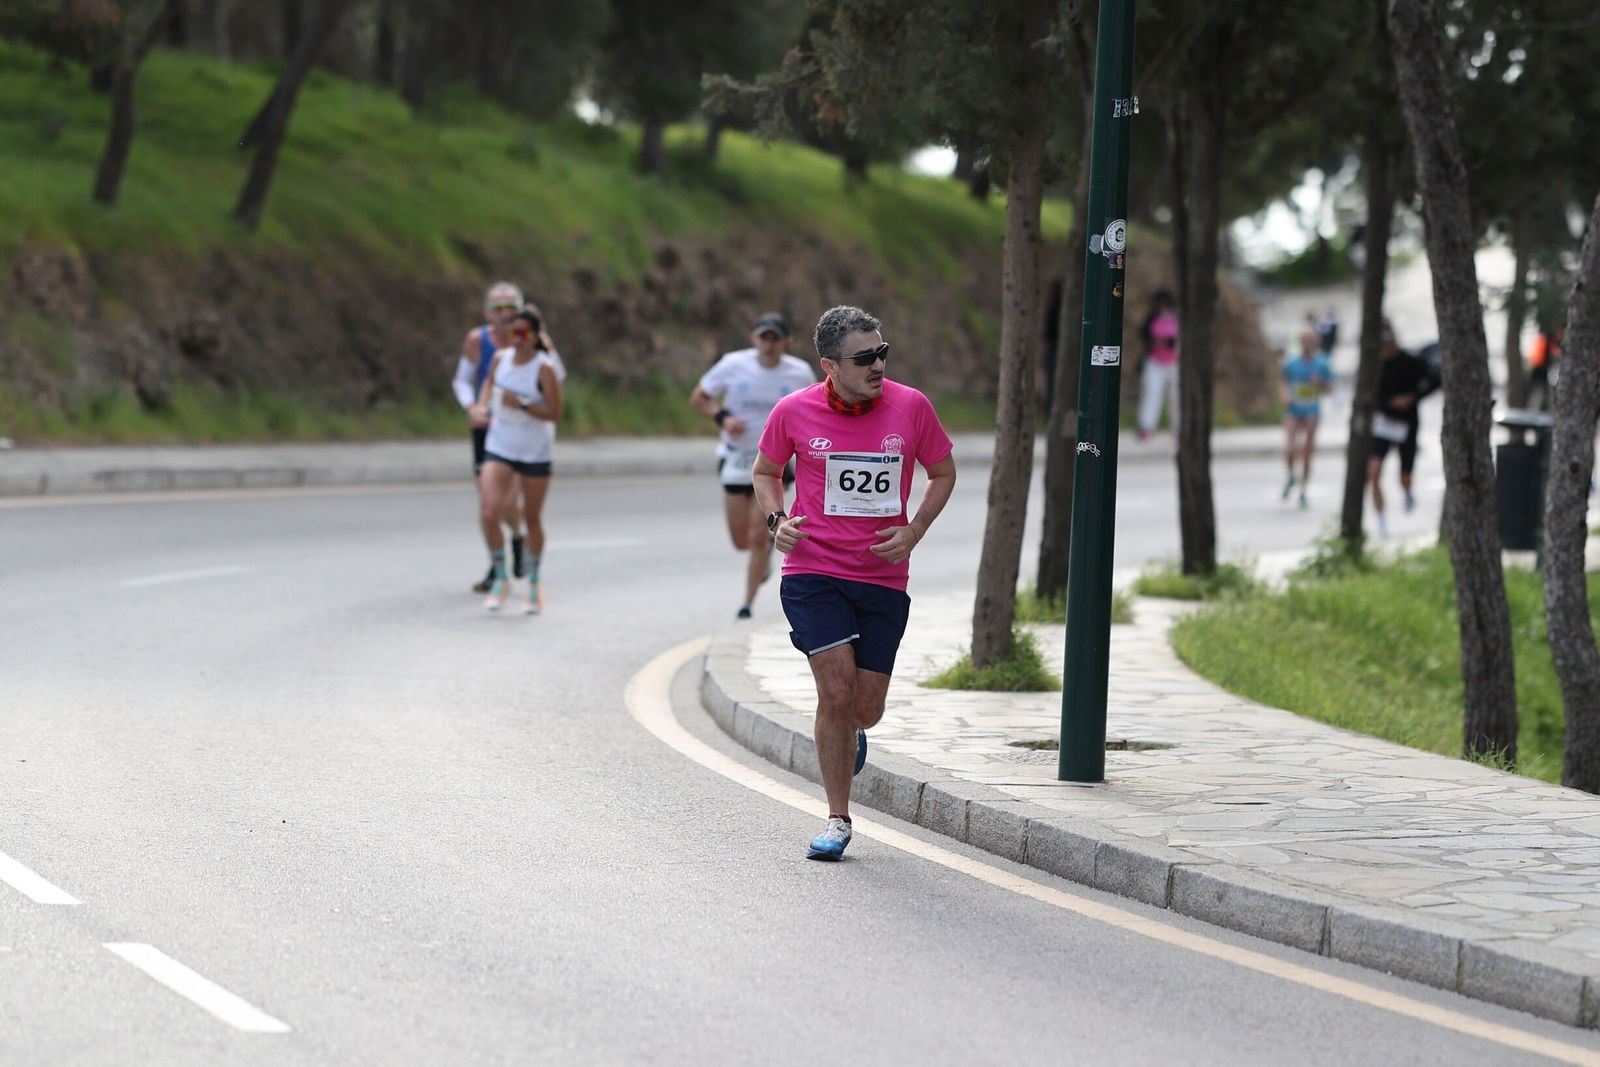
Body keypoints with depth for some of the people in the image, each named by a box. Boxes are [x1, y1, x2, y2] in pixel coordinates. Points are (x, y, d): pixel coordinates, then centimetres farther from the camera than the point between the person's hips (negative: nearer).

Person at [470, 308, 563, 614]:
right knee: (490, 514, -14)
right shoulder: (500, 358, 0)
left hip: (535, 453, -3)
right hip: (499, 449, 3)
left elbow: (555, 414, -14)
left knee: (532, 519, 9)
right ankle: (500, 580, 4)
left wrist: (522, 406, -26)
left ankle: (534, 585, 29)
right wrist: (483, 406, 4)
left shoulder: (544, 368, -14)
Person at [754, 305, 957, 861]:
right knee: (837, 688, -14)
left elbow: (943, 471, 12)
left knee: (865, 709, 3)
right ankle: (838, 820, 0)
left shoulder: (911, 407, -4)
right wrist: (776, 520, -5)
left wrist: (914, 531, -3)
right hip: (813, 570, -1)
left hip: (883, 576, 2)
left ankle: (848, 733, 43)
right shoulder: (794, 411, -5)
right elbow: (765, 471, 14)